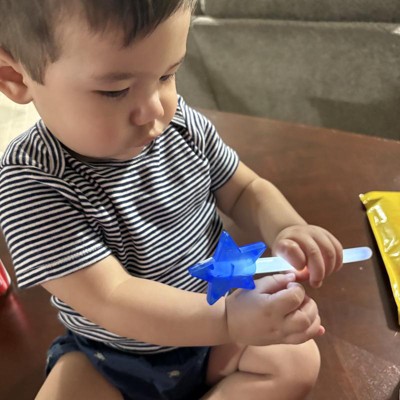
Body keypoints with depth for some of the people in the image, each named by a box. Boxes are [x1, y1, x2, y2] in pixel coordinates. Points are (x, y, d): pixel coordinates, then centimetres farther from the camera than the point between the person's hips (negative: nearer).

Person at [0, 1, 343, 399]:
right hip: (109, 361, -3)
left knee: (298, 359, -10)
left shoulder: (183, 126, -11)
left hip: (212, 327, 4)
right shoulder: (32, 180, -26)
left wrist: (286, 229, -19)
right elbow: (110, 300, -31)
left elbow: (245, 189, 2)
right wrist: (228, 318, -42)